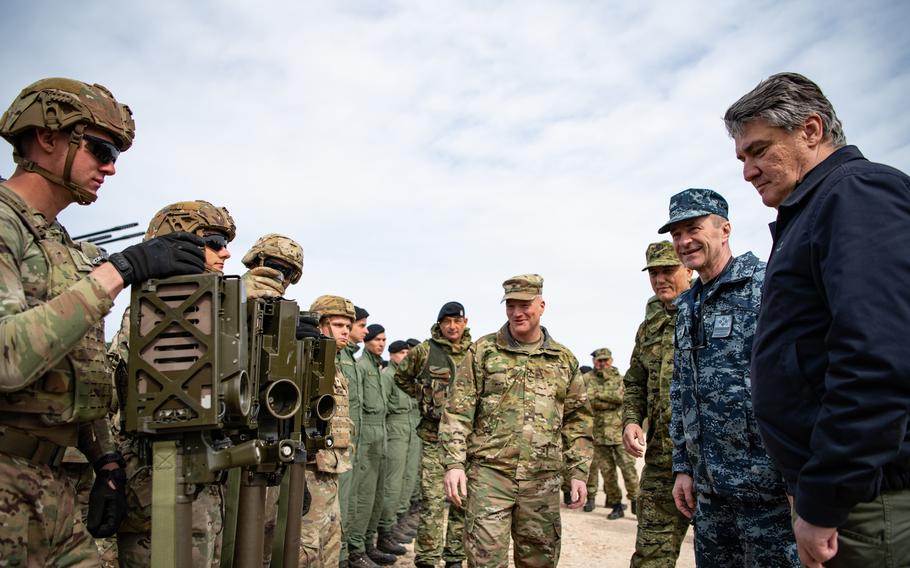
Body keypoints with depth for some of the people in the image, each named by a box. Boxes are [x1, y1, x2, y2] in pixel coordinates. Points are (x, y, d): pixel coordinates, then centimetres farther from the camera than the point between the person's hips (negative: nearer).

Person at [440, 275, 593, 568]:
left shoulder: (565, 360, 9)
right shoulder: (482, 351, 2)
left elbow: (577, 421, 12)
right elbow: (457, 411, -1)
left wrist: (578, 473, 6)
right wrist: (454, 463, -10)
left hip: (542, 479, 3)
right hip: (489, 473, -2)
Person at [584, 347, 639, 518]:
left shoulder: (618, 378, 9)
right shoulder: (588, 379, 4)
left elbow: (621, 396, -10)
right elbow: (590, 400, -12)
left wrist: (599, 393, -9)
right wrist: (612, 402, -11)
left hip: (619, 431, 0)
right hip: (600, 432, 0)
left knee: (627, 467, -4)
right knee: (607, 470, 4)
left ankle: (635, 501, 8)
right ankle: (616, 505, 14)